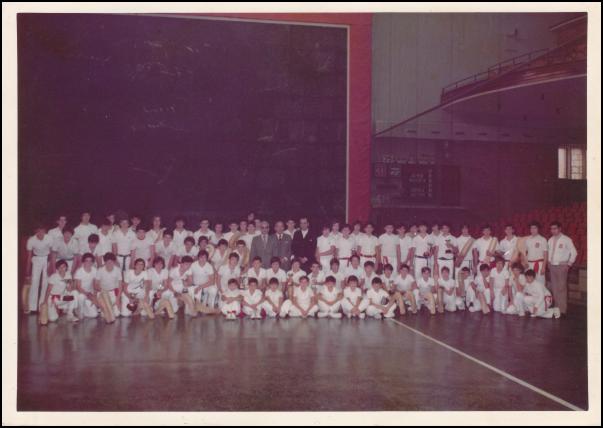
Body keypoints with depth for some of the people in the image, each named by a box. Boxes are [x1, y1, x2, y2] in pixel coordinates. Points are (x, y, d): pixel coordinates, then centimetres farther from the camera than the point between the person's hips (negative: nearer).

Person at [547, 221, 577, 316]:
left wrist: (569, 264, -6)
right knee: (554, 287, 7)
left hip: (561, 266, -5)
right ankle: (556, 307, 15)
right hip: (552, 266, 5)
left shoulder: (566, 239, -7)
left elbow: (574, 252, -4)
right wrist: (549, 263, 8)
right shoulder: (550, 240, 9)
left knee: (562, 288, -7)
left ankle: (562, 309, -3)